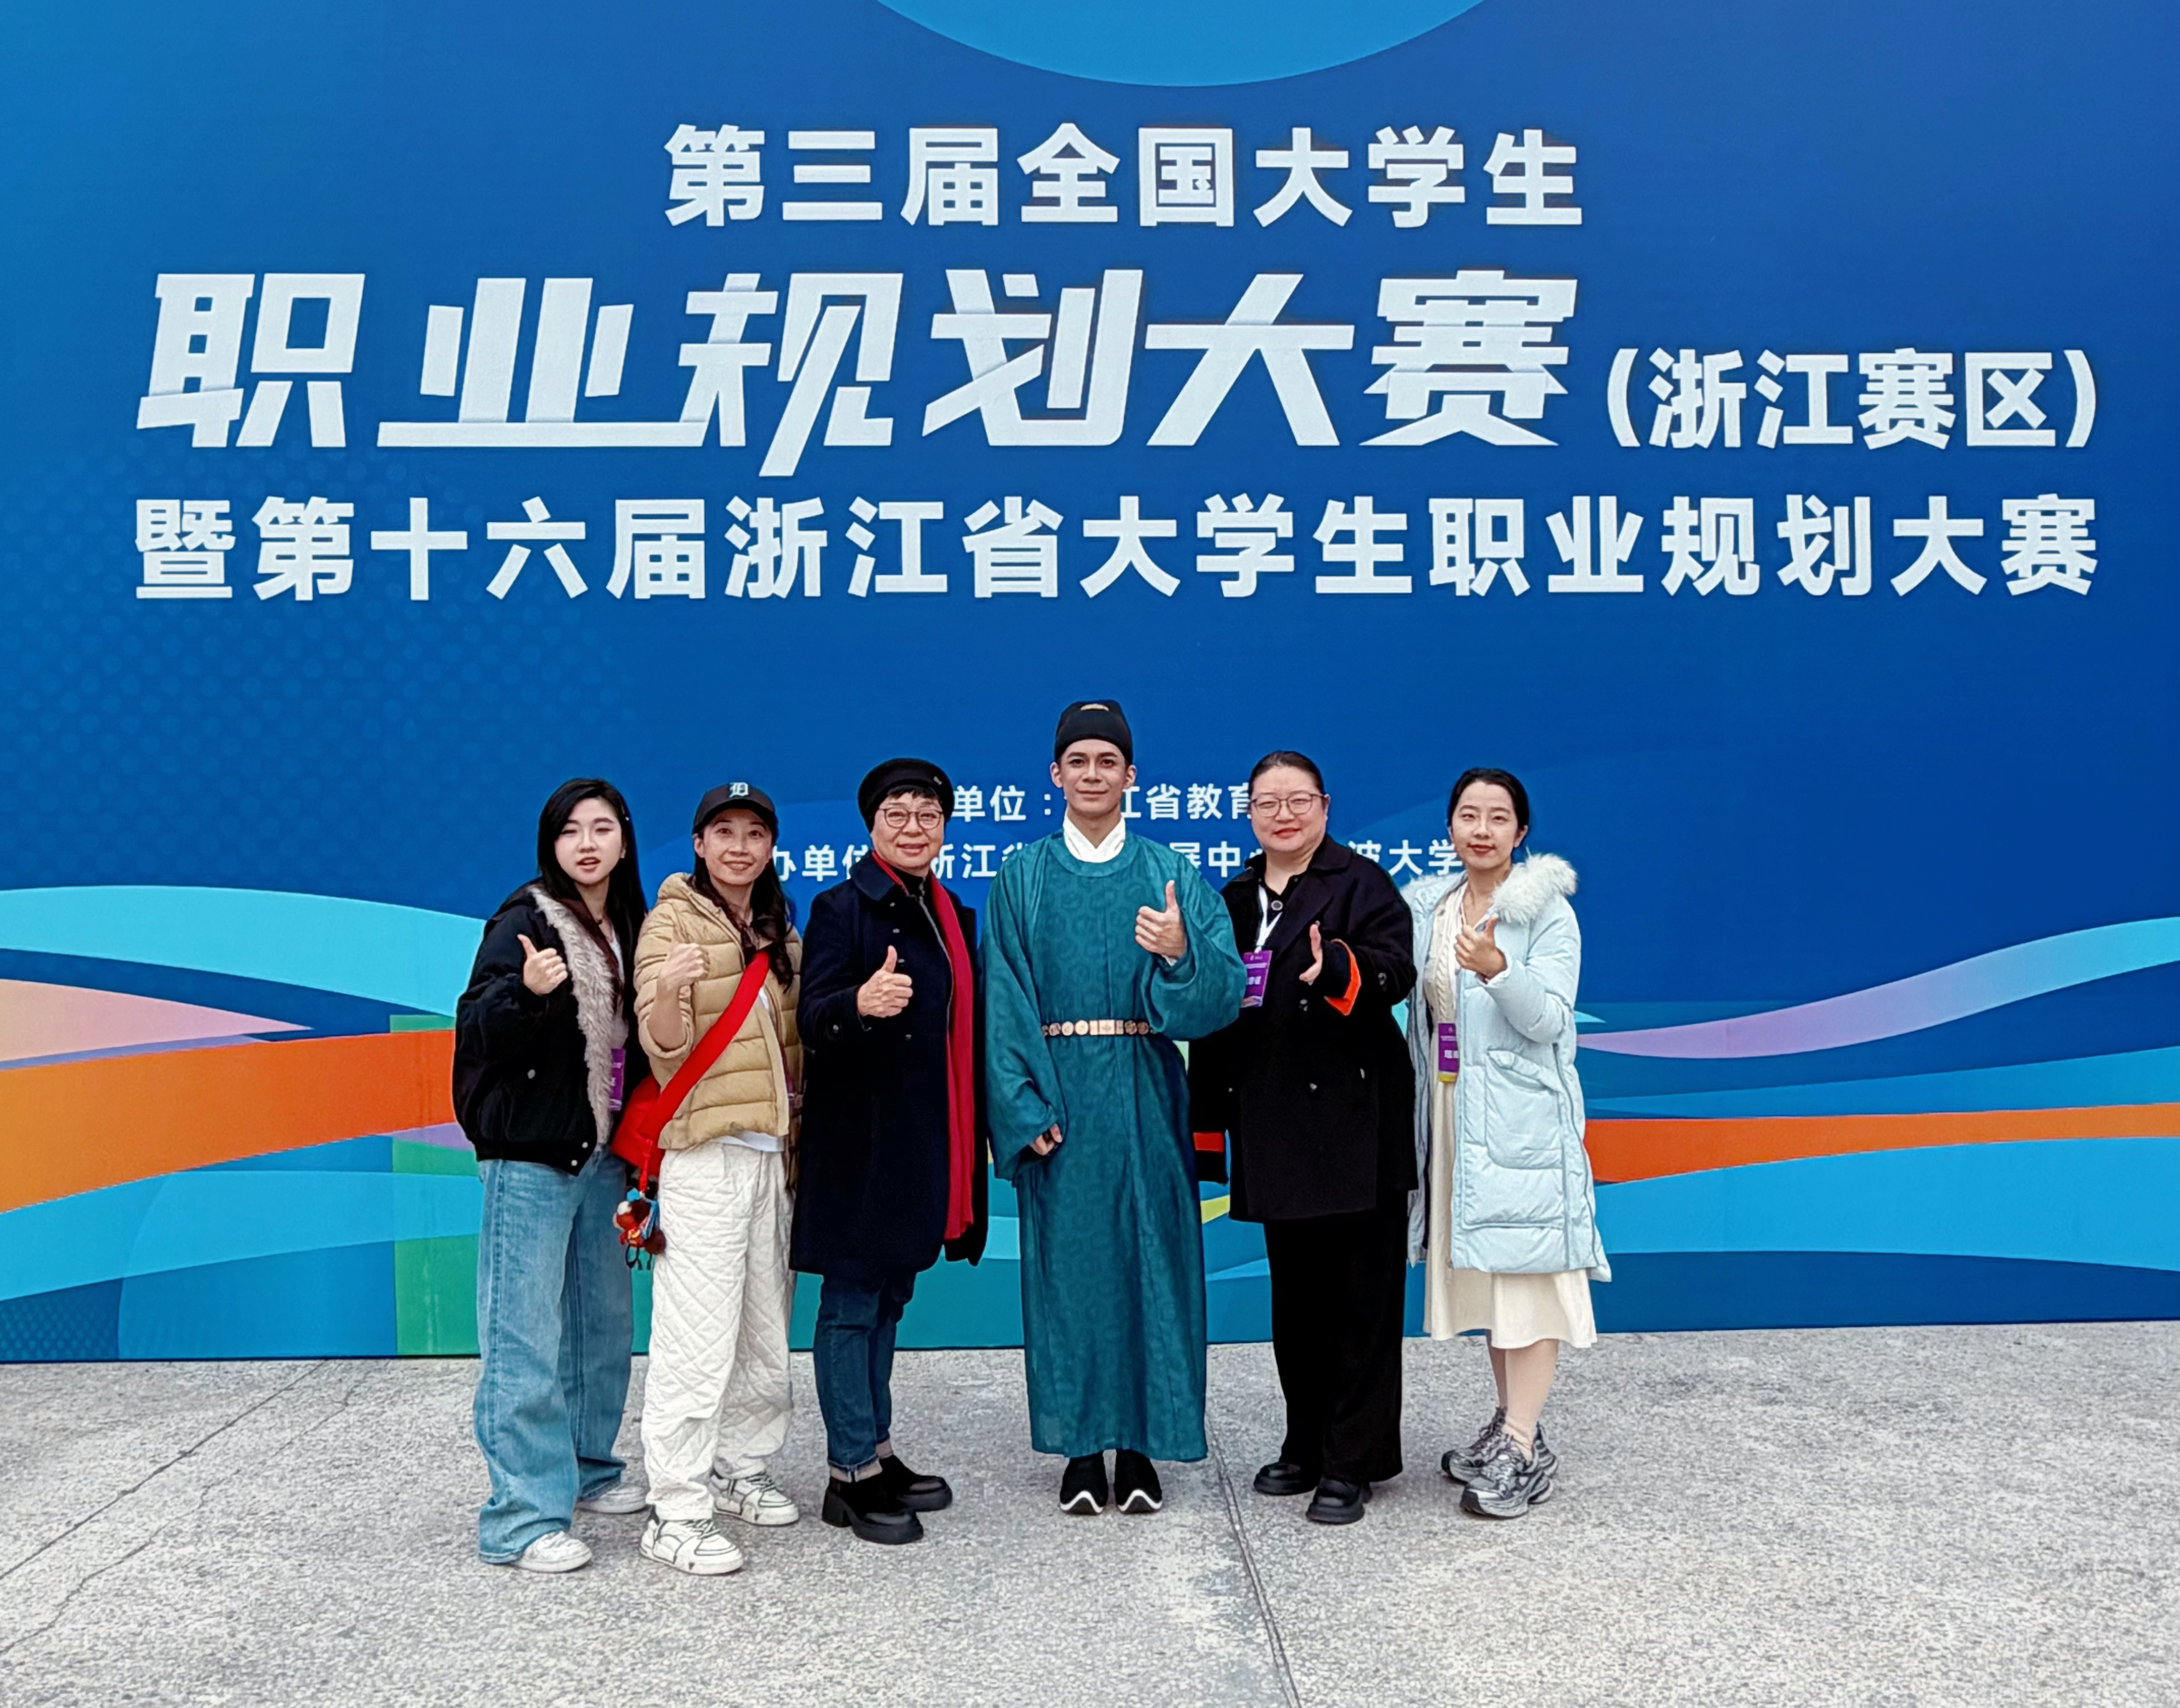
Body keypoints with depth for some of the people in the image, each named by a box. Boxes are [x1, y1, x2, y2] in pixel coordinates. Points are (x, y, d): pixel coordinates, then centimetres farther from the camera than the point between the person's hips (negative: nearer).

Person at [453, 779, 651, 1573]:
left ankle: (584, 1468, 32)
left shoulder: (627, 927, 11)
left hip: (602, 1150, 8)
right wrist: (525, 992, -36)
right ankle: (524, 1516, 1)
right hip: (531, 1155, -8)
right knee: (527, 1336, -5)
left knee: (603, 1318, 16)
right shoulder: (525, 921, -10)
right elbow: (476, 1033, -19)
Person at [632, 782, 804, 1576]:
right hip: (704, 1153, -7)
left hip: (773, 1149, 7)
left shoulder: (781, 933, 14)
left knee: (766, 1328, 13)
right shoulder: (672, 922, -5)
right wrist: (668, 991, -33)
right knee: (699, 1336, -8)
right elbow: (665, 1049, -14)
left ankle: (740, 1467, 28)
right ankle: (675, 1511, -1)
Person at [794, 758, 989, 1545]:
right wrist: (861, 1003, -40)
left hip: (925, 1138, 8)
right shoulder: (844, 907, -10)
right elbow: (812, 1021, -19)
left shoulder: (948, 914, 13)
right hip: (860, 1137, -8)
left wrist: (976, 1128, 15)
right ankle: (851, 1474, 9)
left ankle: (879, 1453, 27)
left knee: (890, 1298, 16)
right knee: (852, 1301, 0)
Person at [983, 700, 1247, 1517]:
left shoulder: (1172, 876, 5)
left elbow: (1222, 995, -3)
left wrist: (1180, 954, -23)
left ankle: (1139, 1446, 17)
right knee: (1067, 1259, 4)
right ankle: (1081, 1447, 17)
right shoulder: (1021, 880, 5)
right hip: (1057, 1099, 0)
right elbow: (1003, 1004, -1)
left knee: (1147, 1257, 3)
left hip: (1144, 1098, 0)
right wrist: (1026, 1109, -10)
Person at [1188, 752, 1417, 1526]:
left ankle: (1352, 1461, 9)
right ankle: (1306, 1445, 27)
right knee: (1295, 1289, 15)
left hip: (1352, 1120, -6)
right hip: (1275, 1125, 6)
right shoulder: (1235, 900, 14)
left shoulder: (1362, 883, -4)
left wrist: (1340, 968, -38)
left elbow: (1396, 970, -17)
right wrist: (1211, 1114, 14)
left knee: (1359, 1289, 0)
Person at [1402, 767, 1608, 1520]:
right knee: (1482, 1269, 13)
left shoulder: (1547, 911, -6)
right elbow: (1411, 1005, 17)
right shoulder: (1426, 906, 10)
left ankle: (1523, 1449, -2)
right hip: (1452, 1114, 6)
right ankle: (1510, 1423, 25)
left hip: (1522, 1118, -6)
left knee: (1525, 1272, -6)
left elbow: (1549, 1021, -13)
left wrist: (1497, 969, -29)